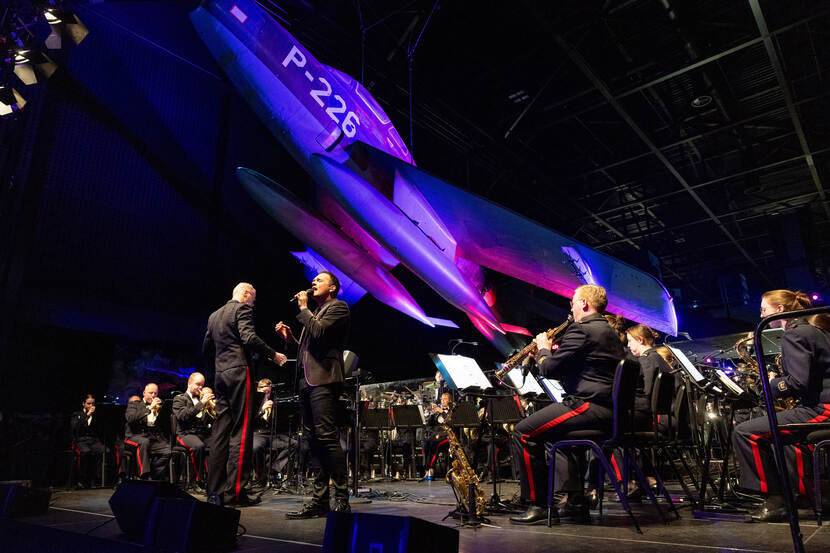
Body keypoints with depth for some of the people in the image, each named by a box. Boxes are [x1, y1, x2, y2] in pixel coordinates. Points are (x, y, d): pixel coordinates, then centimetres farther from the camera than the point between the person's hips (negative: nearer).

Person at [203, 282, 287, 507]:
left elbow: (206, 348, 23)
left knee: (220, 431, 8)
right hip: (239, 373, -8)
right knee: (241, 431, -6)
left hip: (220, 376, 8)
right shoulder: (242, 309, -4)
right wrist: (273, 354, -11)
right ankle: (235, 492, -6)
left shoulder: (214, 315, 21)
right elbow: (249, 338, -18)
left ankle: (215, 490, 9)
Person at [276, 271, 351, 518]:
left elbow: (318, 331, -16)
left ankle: (342, 500, -7)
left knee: (327, 437, -13)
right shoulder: (314, 313, 26)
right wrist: (290, 337, 11)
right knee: (313, 439, 7)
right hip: (307, 381, 9)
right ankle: (320, 500, 12)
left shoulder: (338, 307, 1)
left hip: (323, 379, -9)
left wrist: (303, 308, -4)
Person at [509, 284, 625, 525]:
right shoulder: (610, 332, 19)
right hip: (610, 411, 11)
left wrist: (543, 349, 5)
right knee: (559, 432, 34)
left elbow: (549, 369, -14)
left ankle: (537, 504, -4)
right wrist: (554, 351, 19)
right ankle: (576, 500, 28)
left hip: (589, 405, -11)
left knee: (522, 433, -8)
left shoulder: (581, 330, -12)